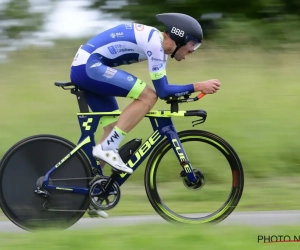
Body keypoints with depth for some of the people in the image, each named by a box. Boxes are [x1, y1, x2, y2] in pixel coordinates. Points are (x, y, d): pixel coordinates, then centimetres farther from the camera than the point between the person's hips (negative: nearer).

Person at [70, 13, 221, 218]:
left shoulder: (156, 39, 12)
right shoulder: (154, 43, -16)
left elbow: (162, 88, 21)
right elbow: (162, 91, -16)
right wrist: (198, 87, -15)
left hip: (84, 68, 10)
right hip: (89, 66, -10)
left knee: (115, 134, 9)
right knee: (148, 97, -18)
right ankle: (107, 148, -16)